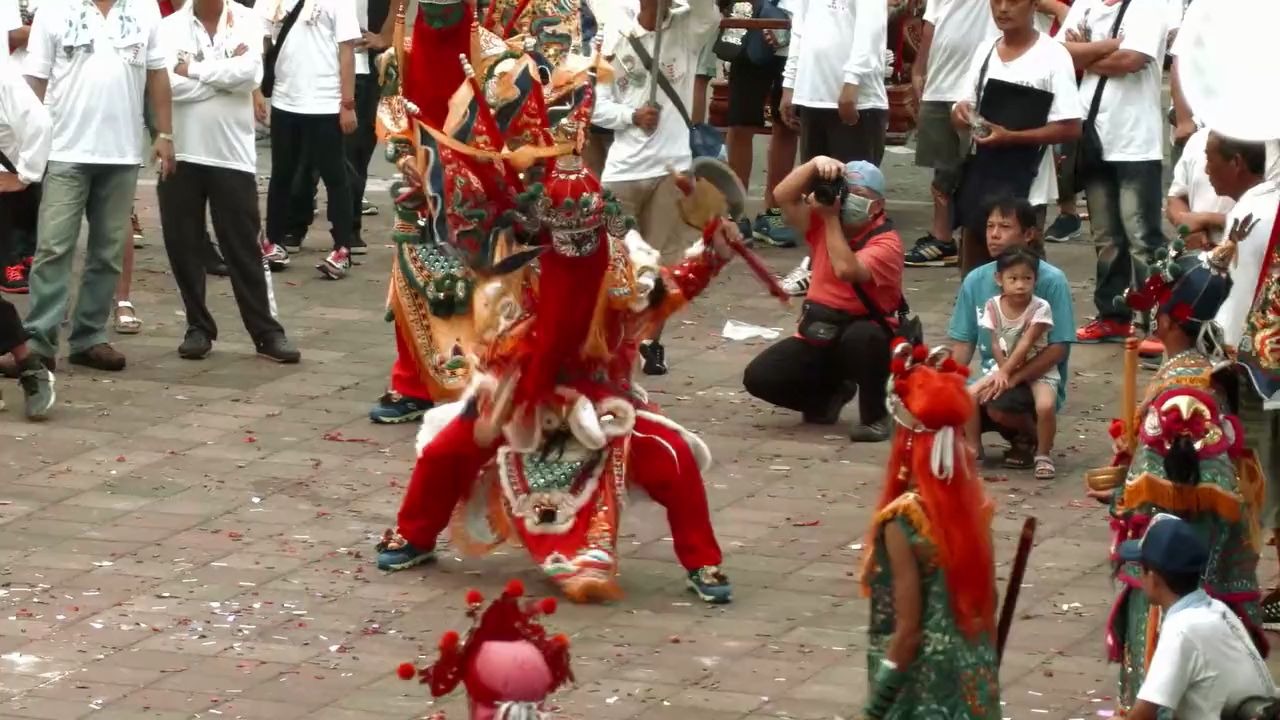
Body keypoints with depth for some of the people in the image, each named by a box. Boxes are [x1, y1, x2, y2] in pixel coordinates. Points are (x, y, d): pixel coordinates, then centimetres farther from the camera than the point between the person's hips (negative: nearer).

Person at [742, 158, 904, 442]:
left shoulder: (886, 241, -14)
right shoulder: (823, 224, 3)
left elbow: (846, 270, -31)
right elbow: (784, 196, -10)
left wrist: (831, 217, -23)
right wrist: (816, 164, -24)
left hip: (866, 337, -5)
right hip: (817, 338, 5)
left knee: (861, 336, -42)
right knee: (758, 377, -14)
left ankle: (874, 415, -16)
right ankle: (828, 394, 15)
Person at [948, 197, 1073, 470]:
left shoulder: (1051, 281, -12)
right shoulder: (976, 280, 3)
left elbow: (1058, 349, -16)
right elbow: (963, 345, 6)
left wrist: (1012, 378, -26)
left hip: (1036, 381, -4)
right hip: (990, 381, 4)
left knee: (1001, 405, -36)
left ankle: (1031, 437, -1)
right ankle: (971, 440, 12)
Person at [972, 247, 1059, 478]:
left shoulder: (1040, 307, -17)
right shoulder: (993, 306, -7)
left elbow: (1026, 343, -20)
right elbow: (995, 344, -6)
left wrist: (1006, 371, -23)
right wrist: (1002, 371, -21)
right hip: (1005, 368, 4)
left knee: (1046, 406, -32)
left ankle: (1043, 455, -7)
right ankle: (973, 449, 4)